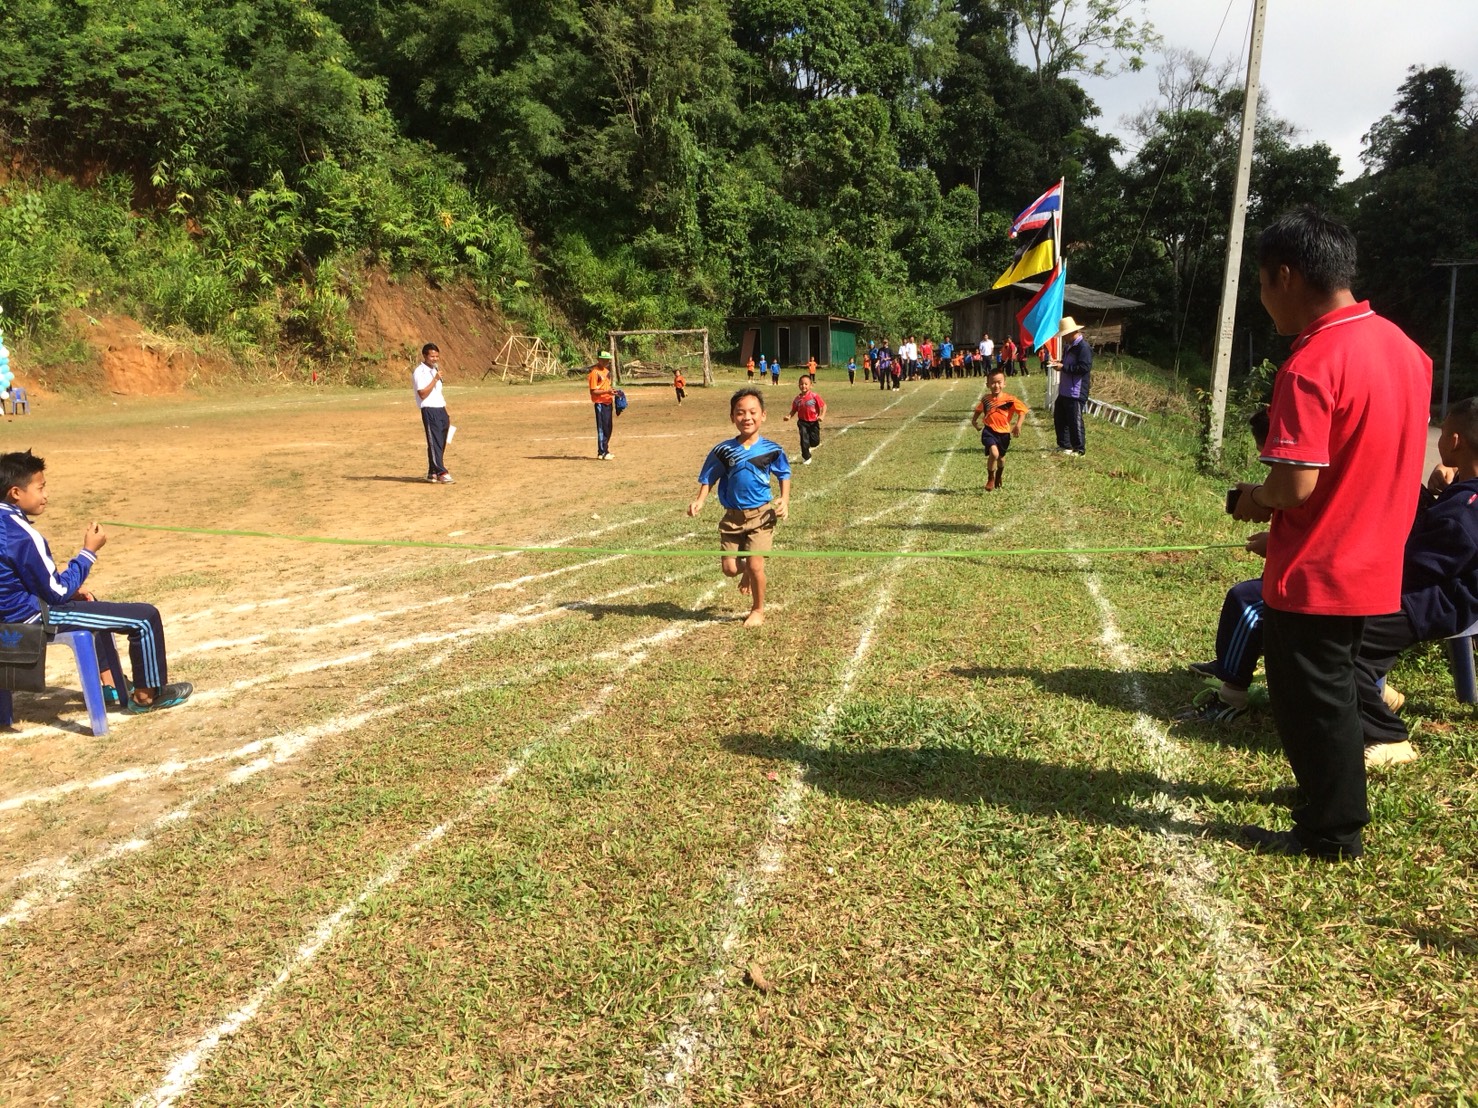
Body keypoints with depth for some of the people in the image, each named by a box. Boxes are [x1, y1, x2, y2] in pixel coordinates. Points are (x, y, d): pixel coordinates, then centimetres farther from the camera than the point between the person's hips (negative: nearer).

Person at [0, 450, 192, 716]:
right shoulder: (22, 535, -26)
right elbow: (57, 592, -20)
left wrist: (71, 589, 9)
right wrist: (89, 552, -13)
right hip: (35, 617, -11)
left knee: (94, 605, 37)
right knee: (145, 617, -6)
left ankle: (112, 687, 39)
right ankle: (147, 694, 13)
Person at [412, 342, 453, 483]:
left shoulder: (435, 370, 18)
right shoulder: (419, 372, -9)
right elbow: (423, 394, -18)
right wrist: (435, 379, -20)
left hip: (441, 410, 8)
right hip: (429, 411, -8)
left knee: (441, 443, 9)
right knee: (434, 442, -8)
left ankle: (433, 473, 17)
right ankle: (441, 473, -9)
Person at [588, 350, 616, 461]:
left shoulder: (606, 370, 14)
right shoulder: (594, 372, -13)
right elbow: (593, 391, -17)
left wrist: (612, 389, 5)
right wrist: (607, 391, -25)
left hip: (608, 402, 9)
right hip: (600, 403, -9)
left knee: (608, 428, 13)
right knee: (602, 428, -5)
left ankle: (605, 450, 23)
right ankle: (602, 453, 0)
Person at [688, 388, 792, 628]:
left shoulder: (772, 450, -8)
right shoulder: (723, 450, -6)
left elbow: (784, 475, 7)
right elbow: (709, 478, 4)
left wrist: (784, 500, -7)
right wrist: (699, 500, -12)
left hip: (761, 515, -2)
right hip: (732, 516, 2)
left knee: (755, 565, -8)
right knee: (729, 568, 2)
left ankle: (758, 610, 18)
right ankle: (747, 572, 41)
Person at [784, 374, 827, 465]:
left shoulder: (814, 396, -13)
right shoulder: (798, 398, -3)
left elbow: (824, 406, -11)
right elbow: (794, 409, 6)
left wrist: (822, 415, -25)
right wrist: (789, 416, -11)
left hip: (813, 422, -2)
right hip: (802, 422, 2)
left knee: (815, 441, 0)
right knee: (804, 440, -3)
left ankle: (812, 446, 39)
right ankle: (806, 458, 12)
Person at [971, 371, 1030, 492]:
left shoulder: (1009, 399, -12)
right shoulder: (985, 399, -3)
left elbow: (1022, 410, -9)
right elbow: (979, 409, 18)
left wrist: (1018, 425, -21)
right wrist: (974, 420, 6)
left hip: (1004, 433, 1)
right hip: (989, 431, -1)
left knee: (1001, 457, 21)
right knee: (994, 453, -25)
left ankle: (998, 478, 52)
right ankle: (990, 479, -1)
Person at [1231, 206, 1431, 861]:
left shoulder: (1311, 365, -23)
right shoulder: (1402, 346, 4)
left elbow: (1295, 486, -28)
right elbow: (1386, 457, 12)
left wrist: (1254, 499, -6)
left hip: (1313, 576, -8)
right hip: (1373, 567, 9)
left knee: (1309, 702, 8)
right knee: (1332, 690, 25)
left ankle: (1331, 832, 23)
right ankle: (1335, 798, 41)